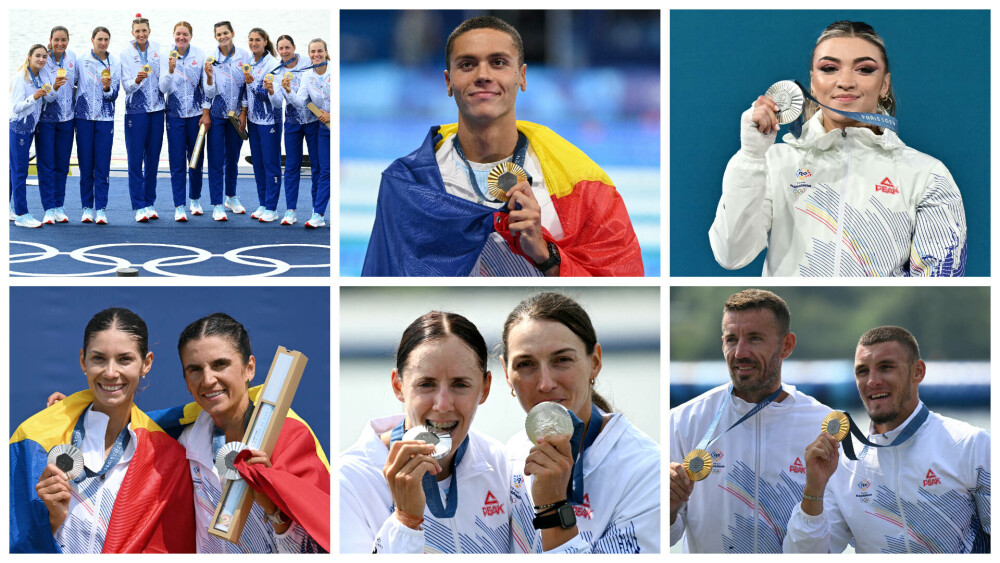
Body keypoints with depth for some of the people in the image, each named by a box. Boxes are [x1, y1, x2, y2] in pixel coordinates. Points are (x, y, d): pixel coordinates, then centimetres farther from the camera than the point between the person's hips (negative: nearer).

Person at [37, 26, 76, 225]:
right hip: (45, 118, -4)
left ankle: (59, 207, 14)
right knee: (46, 164, -2)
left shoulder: (72, 58, -2)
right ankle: (48, 209, 1)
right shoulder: (44, 61, -16)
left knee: (62, 164, 8)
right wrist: (55, 87, -39)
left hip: (66, 118, 4)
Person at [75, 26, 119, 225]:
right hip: (84, 117, 0)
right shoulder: (81, 61, 2)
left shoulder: (114, 64, 4)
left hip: (105, 119, 0)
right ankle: (87, 207, 11)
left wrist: (107, 88, -19)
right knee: (85, 165, 3)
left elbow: (114, 95, 1)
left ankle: (101, 209, 1)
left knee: (103, 165, -2)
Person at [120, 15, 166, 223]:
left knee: (153, 159, 7)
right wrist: (137, 80, -29)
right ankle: (139, 207, -2)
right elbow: (127, 87, -10)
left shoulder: (157, 51, 5)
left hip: (156, 110, 3)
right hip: (135, 111, -3)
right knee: (135, 159, -5)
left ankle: (150, 203, 15)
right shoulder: (125, 55, -3)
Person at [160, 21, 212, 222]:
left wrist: (206, 113, -1)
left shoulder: (200, 55, -3)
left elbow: (206, 86, 1)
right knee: (177, 162, -2)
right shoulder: (167, 56, -4)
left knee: (196, 159, 9)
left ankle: (195, 200, 27)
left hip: (196, 113, 1)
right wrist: (170, 70, -28)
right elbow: (163, 88, -11)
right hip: (175, 114, -1)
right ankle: (179, 207, 1)